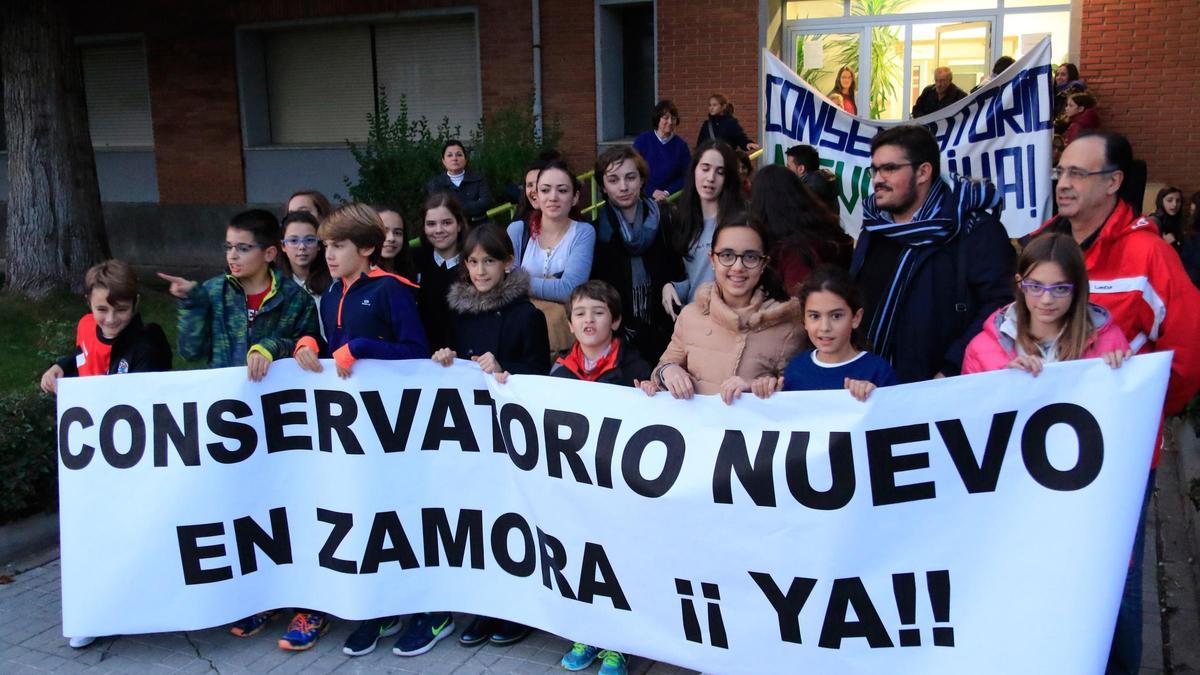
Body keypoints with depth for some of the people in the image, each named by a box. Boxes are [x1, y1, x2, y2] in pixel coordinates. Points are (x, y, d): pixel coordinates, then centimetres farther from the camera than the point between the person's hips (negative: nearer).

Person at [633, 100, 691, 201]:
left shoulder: (681, 145, 3)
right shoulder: (642, 140, 1)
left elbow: (685, 176, 3)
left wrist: (667, 192, -11)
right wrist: (652, 191, -12)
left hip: (670, 198, 1)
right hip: (644, 196, -1)